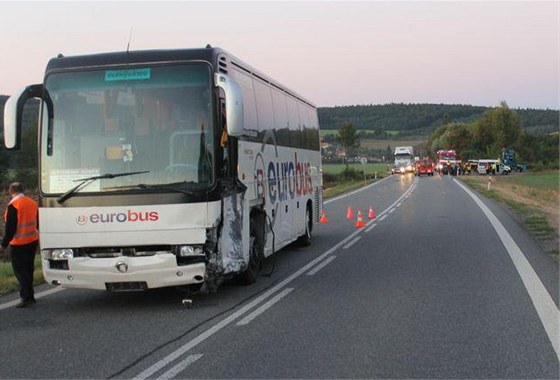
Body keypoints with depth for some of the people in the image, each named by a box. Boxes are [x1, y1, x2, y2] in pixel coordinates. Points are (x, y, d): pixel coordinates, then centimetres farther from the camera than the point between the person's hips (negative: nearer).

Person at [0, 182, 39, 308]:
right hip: (33, 241, 7)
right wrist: (38, 237, 27)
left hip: (19, 244, -7)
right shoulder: (33, 203, 6)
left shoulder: (13, 205, -17)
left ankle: (27, 297, -12)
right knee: (28, 269, 16)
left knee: (19, 270, -3)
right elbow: (37, 223, 16)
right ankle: (29, 296, 22)